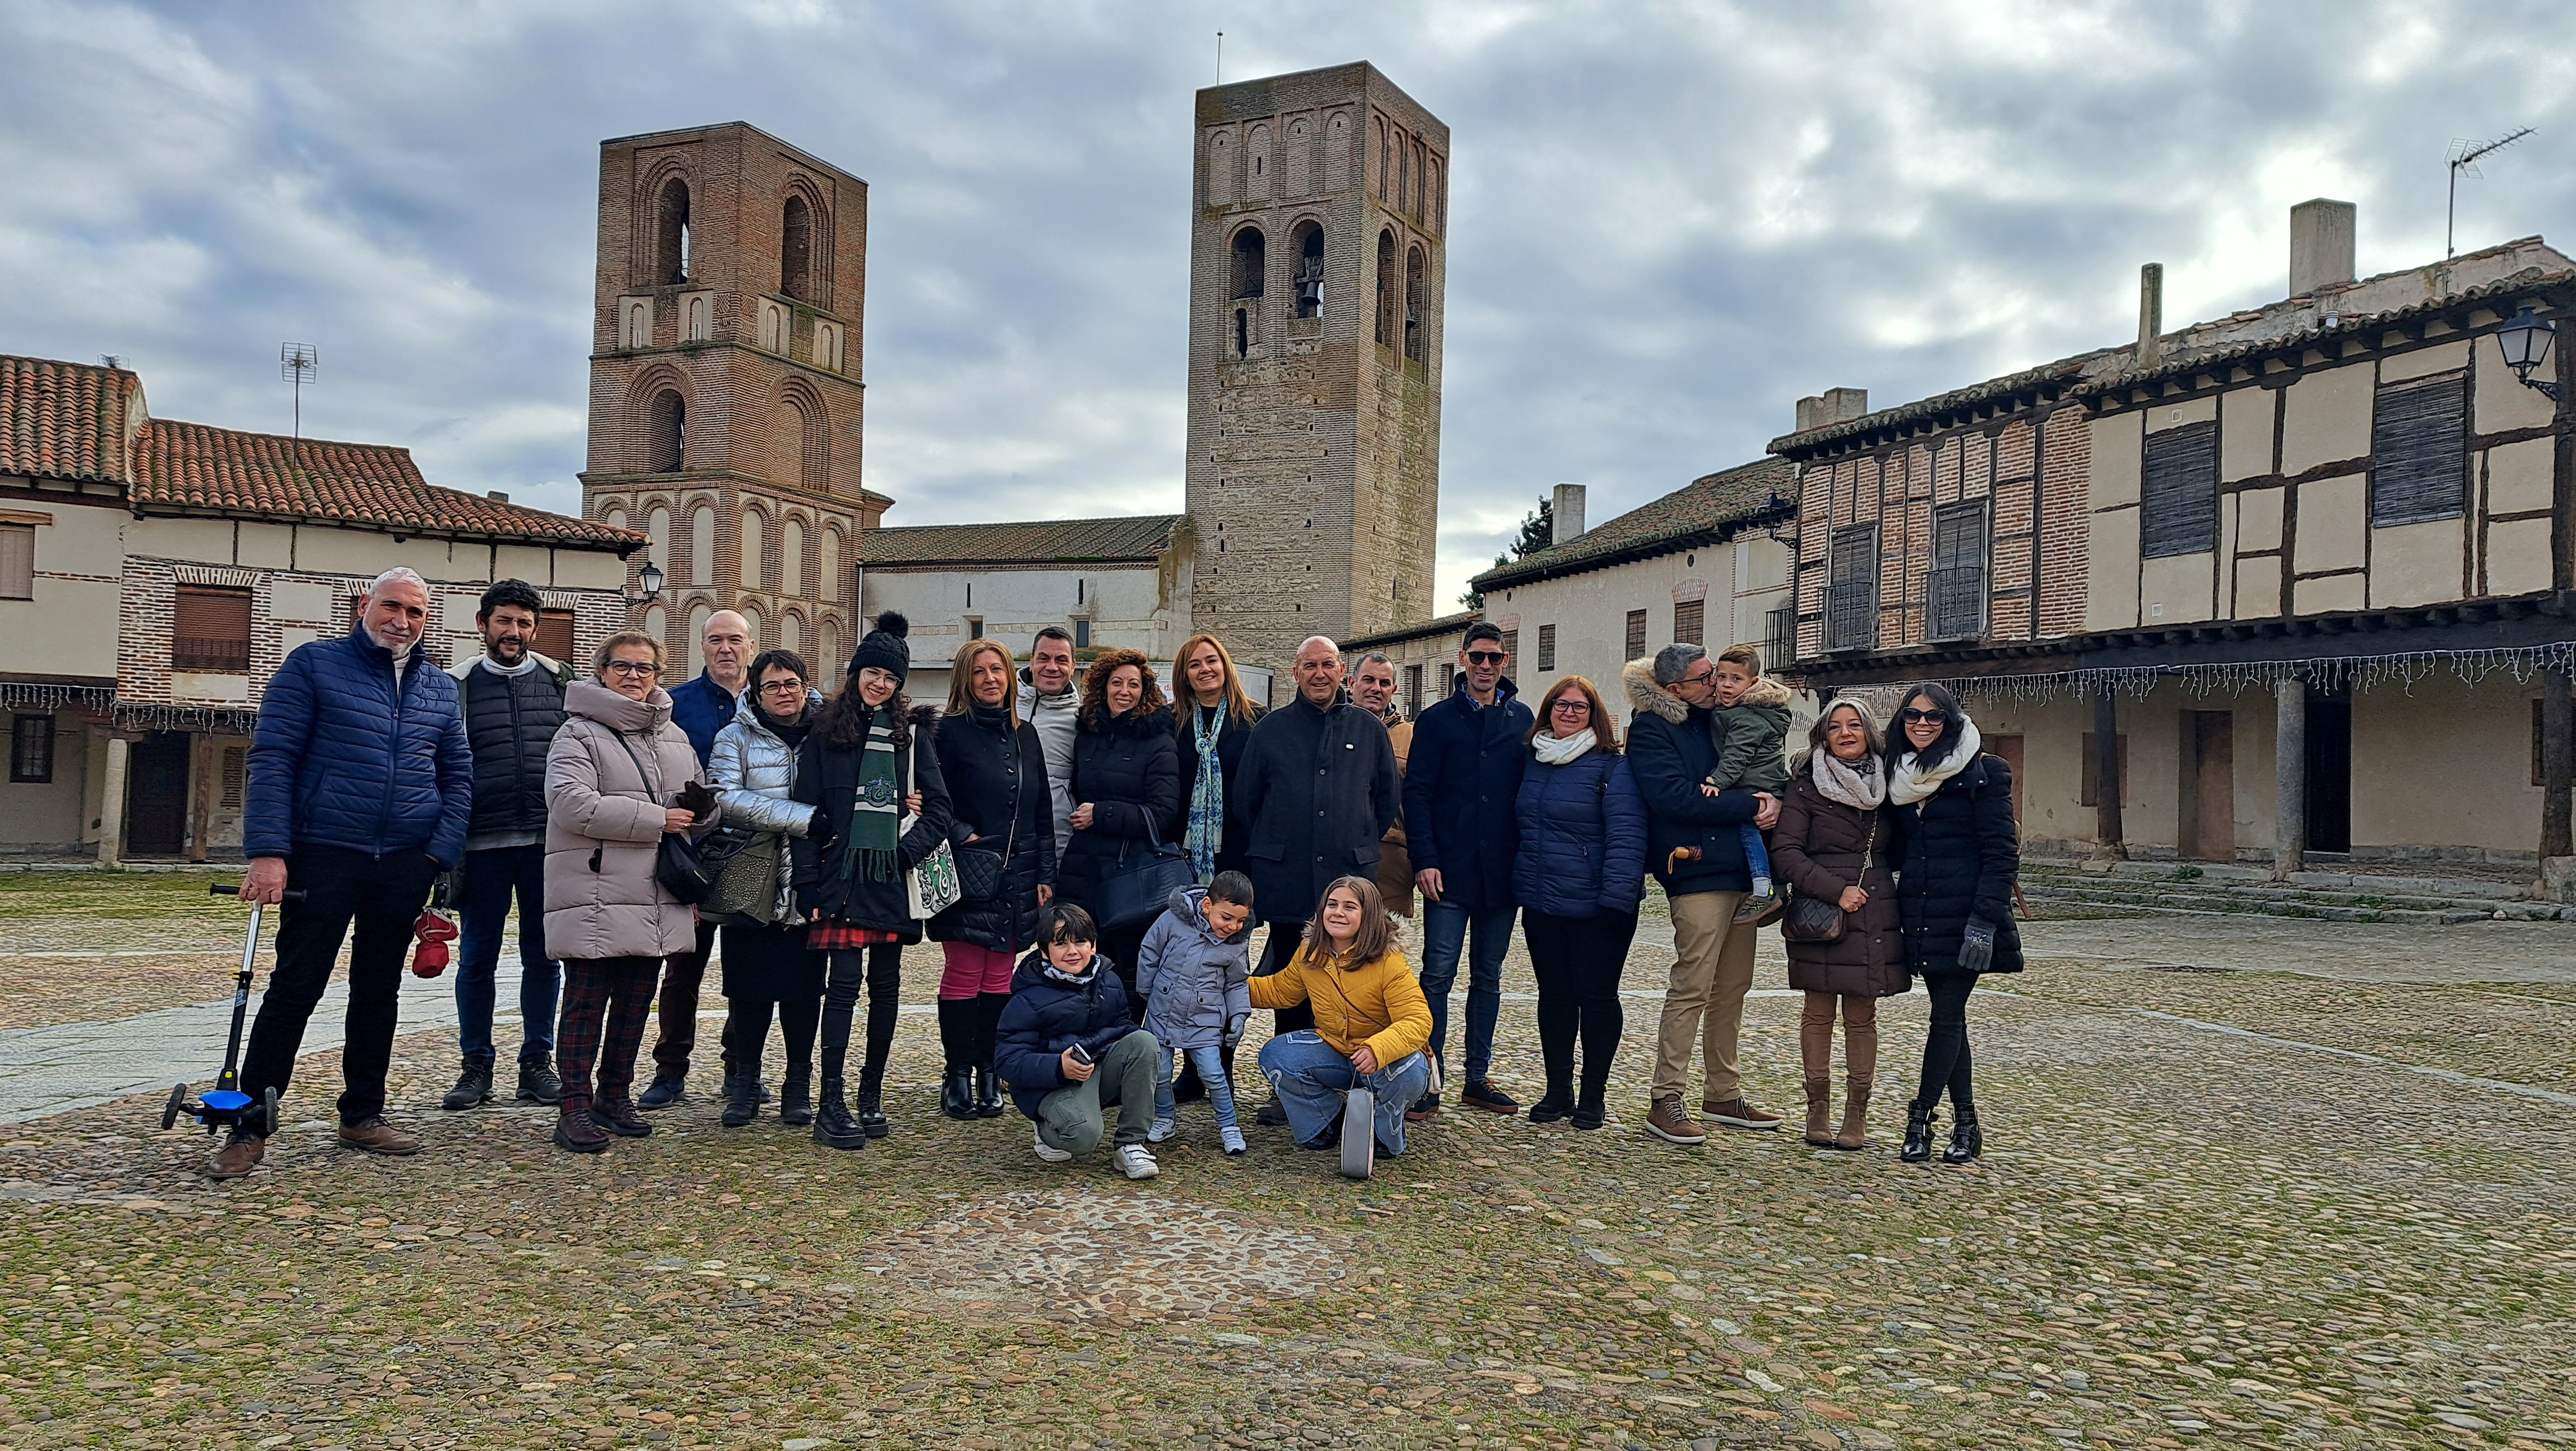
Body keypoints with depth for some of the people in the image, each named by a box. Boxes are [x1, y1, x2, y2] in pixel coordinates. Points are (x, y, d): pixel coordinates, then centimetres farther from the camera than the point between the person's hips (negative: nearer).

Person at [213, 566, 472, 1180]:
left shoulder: (441, 688, 12)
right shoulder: (313, 664, -1)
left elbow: (458, 777, 12)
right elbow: (272, 759, -7)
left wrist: (440, 853, -2)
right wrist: (268, 852, -15)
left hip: (407, 863, 4)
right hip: (325, 855, -4)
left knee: (379, 990, 12)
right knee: (294, 987, -2)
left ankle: (363, 1115, 23)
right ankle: (250, 1126, 9)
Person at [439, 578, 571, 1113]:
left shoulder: (559, 681, 8)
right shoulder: (457, 685, 5)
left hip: (548, 842, 1)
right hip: (483, 843, -1)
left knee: (543, 956, 6)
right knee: (478, 957, 6)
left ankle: (537, 1063, 16)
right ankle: (477, 1067, 17)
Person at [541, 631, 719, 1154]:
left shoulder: (674, 737, 17)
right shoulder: (579, 735, -5)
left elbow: (704, 804, 25)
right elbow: (572, 805, -19)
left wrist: (700, 809, -2)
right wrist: (656, 820, -19)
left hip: (656, 899, 7)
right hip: (595, 899, -6)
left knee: (635, 1001, 12)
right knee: (587, 1002, -2)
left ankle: (614, 1095, 24)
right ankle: (575, 1107, 4)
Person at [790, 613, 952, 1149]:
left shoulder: (912, 732, 11)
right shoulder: (825, 731, 4)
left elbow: (939, 807, 7)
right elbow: (806, 811, -1)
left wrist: (910, 850, -9)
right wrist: (809, 885, -8)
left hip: (893, 877, 3)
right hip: (843, 876, -3)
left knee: (886, 984, 8)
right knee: (845, 981, -9)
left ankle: (872, 1094, 19)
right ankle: (831, 1104, -5)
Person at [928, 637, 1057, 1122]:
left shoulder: (1026, 736, 14)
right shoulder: (949, 733, -2)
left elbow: (1043, 813, 15)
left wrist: (1045, 875, 10)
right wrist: (961, 836, -17)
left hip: (1017, 878, 5)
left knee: (1000, 978, 7)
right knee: (963, 975, -2)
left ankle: (988, 1074, 14)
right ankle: (958, 1077, 7)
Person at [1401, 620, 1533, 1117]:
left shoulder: (1522, 719, 10)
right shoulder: (1437, 719, 2)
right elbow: (1417, 793, -3)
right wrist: (1425, 860, -12)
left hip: (1502, 872, 3)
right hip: (1450, 871, -3)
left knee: (1488, 977, 10)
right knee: (1438, 974, -5)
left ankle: (1478, 1078, 19)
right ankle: (1428, 1081, 1)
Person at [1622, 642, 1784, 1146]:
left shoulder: (1715, 720, 17)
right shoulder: (1651, 730, -6)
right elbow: (1676, 799, -17)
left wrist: (1769, 799, 1)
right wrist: (1750, 807, -14)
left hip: (1739, 872, 8)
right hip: (1698, 873, -8)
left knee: (1733, 989, 12)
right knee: (1692, 988, -10)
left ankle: (1724, 1094, 23)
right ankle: (1665, 1101, -3)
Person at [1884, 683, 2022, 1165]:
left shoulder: (1982, 771, -6)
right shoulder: (1899, 775, 13)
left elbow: (2001, 852, -10)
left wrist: (1985, 920, -17)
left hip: (1964, 914, -6)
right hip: (1920, 915, 6)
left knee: (1947, 1016, -5)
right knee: (1948, 1015, 9)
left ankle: (1920, 1119, 2)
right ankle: (1965, 1125, 15)